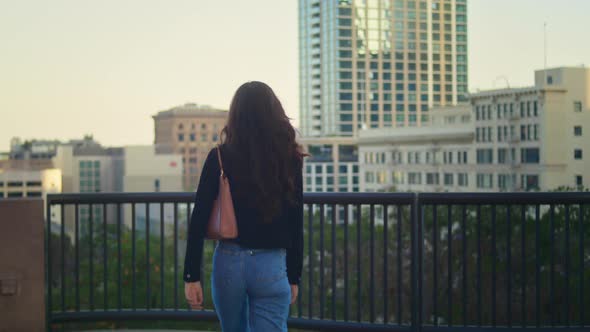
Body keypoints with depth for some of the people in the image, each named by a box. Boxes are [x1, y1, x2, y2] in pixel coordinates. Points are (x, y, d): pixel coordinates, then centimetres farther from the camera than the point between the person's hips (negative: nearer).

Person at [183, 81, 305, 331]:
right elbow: (296, 225, 2)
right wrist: (294, 277, 10)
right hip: (271, 265, -1)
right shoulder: (289, 160, -1)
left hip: (229, 261, 1)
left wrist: (191, 275, -1)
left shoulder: (219, 158, -3)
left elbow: (199, 219, -5)